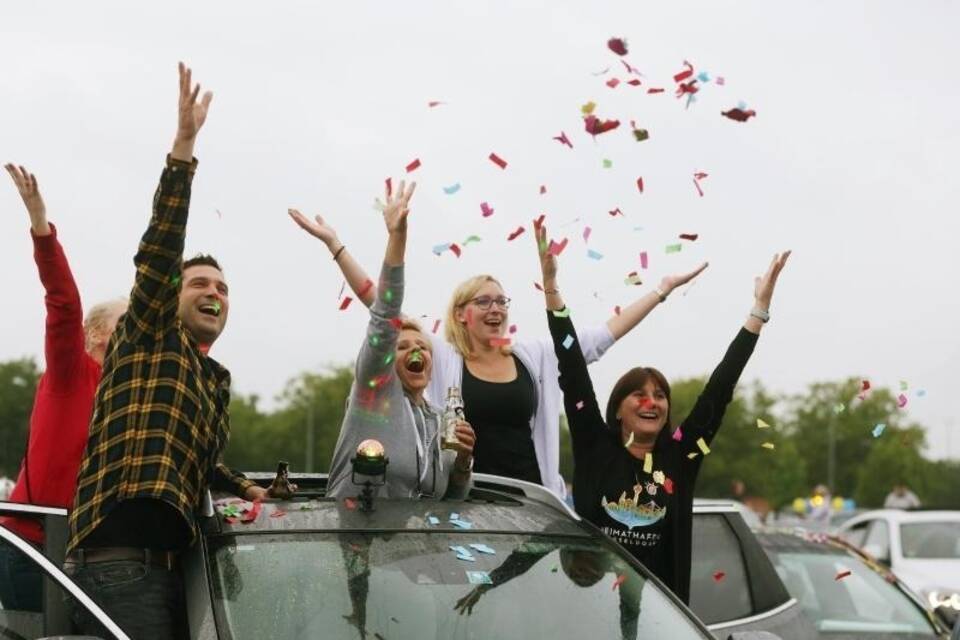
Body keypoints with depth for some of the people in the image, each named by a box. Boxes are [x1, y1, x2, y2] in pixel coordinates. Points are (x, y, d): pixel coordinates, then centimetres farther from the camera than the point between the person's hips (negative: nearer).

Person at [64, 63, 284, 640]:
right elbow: (160, 249, -8)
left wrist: (246, 489, 21)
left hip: (165, 560, 8)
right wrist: (184, 147, -16)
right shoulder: (150, 336, 7)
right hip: (117, 558, -8)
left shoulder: (218, 379, 28)